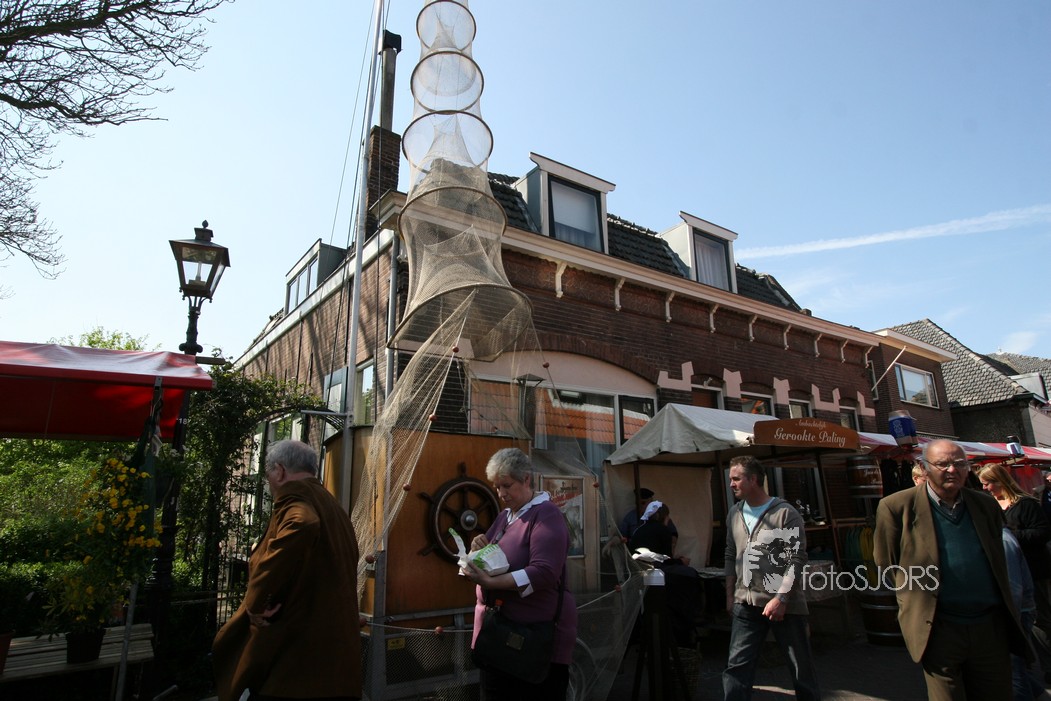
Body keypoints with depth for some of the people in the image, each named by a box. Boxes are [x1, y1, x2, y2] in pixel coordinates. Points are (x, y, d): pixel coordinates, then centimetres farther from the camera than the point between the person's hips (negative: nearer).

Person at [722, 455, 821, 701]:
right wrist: (730, 595, 15)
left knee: (801, 666, 9)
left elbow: (797, 560, -13)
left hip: (784, 604, -4)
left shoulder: (786, 513, -9)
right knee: (737, 666, 1)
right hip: (746, 604, 5)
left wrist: (781, 599, -17)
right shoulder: (734, 513, 9)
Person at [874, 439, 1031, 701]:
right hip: (938, 629, -4)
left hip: (991, 627, 5)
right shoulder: (896, 507, -9)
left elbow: (998, 561, 20)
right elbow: (886, 566, 0)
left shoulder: (986, 505, 7)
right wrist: (915, 600, 3)